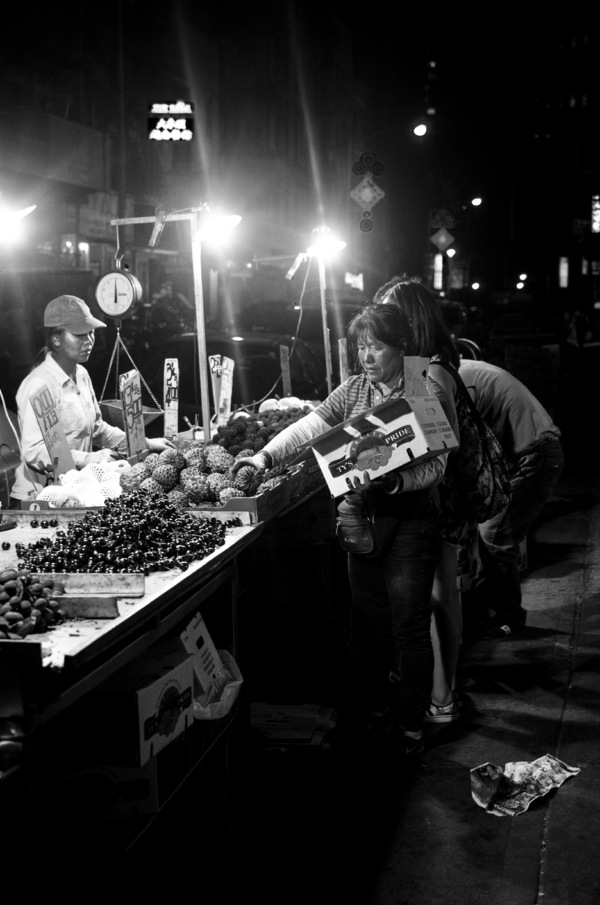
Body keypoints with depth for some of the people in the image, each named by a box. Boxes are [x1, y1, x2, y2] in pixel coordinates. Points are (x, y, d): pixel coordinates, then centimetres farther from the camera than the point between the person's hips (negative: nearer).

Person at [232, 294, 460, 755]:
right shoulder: (353, 389, 8)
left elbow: (436, 465, -13)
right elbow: (310, 426, -1)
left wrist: (394, 482, -30)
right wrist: (267, 455, -16)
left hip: (411, 522, -5)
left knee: (409, 626, 0)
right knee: (368, 621, 13)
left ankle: (412, 724, 15)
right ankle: (377, 708, 30)